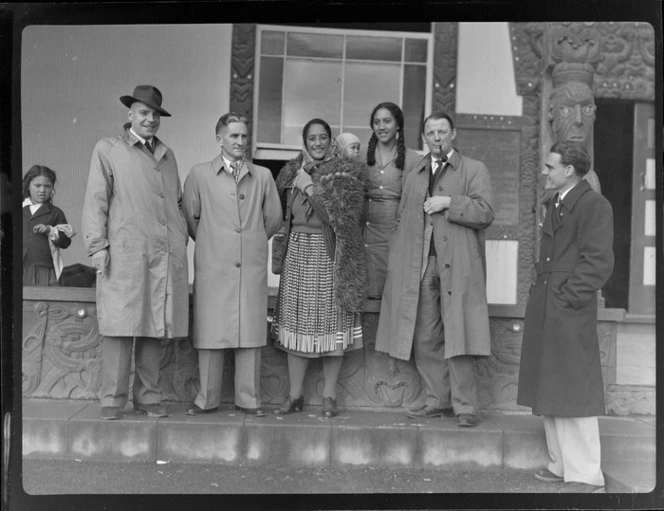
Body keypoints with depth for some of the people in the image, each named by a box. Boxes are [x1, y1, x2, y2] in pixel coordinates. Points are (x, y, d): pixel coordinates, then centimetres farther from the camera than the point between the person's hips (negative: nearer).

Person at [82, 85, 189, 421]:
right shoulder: (107, 150, 8)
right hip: (125, 253, -4)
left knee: (156, 329, 5)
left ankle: (148, 397, 13)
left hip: (167, 254, 4)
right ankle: (113, 400, 4)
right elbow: (96, 201, 2)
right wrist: (97, 246, -6)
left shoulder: (167, 155, 21)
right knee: (121, 326, -4)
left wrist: (182, 239, 13)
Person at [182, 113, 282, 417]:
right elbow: (189, 216, 9)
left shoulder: (263, 176, 10)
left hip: (253, 266, 1)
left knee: (251, 334, 3)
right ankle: (207, 399, 13)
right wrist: (209, 242, 13)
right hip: (213, 266, -1)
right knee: (210, 333, 1)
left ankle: (249, 399, 13)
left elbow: (274, 218, 16)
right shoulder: (199, 175, 6)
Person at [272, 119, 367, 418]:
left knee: (331, 322, 1)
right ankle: (295, 395, 13)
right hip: (298, 252, 3)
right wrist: (302, 173, 2)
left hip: (331, 255, -3)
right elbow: (281, 211, 8)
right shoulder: (293, 171, 12)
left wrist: (310, 187, -9)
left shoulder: (346, 171, 0)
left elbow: (339, 213, -10)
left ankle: (329, 396, 12)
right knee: (297, 321, 4)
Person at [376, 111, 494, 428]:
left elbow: (485, 214, -4)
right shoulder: (414, 176, 21)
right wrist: (397, 265, 11)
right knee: (424, 338, 5)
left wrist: (449, 203, -12)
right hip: (420, 266, 5)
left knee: (457, 337, -6)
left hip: (457, 265, -4)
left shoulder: (474, 170, 7)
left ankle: (464, 407, 3)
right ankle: (438, 401, 17)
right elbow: (403, 221, 19)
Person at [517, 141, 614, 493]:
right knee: (550, 393, 14)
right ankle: (561, 464, 26)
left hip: (570, 315, -9)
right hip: (543, 313, 9)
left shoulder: (594, 205, -10)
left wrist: (567, 298, -15)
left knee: (574, 393, -2)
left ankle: (586, 476, 8)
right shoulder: (555, 206, 16)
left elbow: (598, 263, -15)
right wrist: (540, 295, 12)